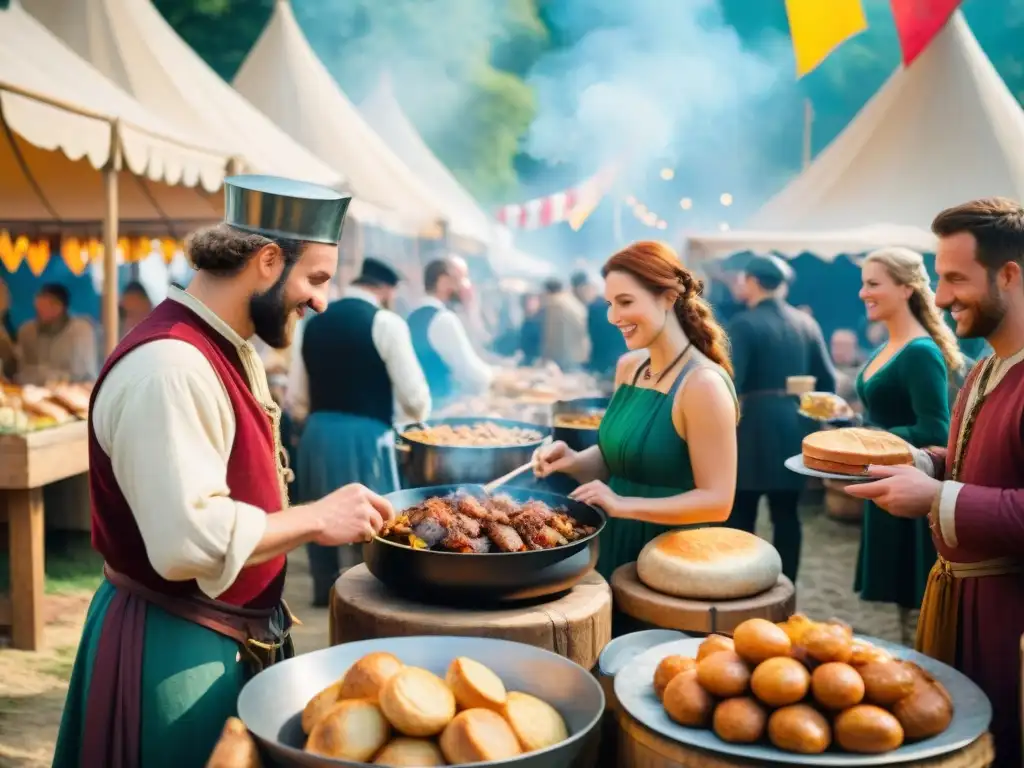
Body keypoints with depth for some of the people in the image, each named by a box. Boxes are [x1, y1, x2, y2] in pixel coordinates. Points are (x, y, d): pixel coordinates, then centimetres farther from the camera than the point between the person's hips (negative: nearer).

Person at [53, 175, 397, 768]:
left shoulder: (234, 351, 8)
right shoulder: (169, 365, -25)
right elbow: (188, 539, -30)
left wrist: (329, 515, 6)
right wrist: (316, 520, -21)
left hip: (240, 636, 10)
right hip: (177, 648, -10)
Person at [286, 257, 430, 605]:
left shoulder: (314, 323, 10)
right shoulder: (385, 322, -8)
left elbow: (295, 400, 12)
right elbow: (414, 398, -9)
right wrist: (418, 417, 13)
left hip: (316, 436, 6)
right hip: (364, 438, -6)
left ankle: (328, 596, 31)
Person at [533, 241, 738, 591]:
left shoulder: (703, 384, -19)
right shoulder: (628, 366, 3)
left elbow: (716, 501, -20)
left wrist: (623, 505, -26)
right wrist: (574, 461, -7)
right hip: (614, 547, 7)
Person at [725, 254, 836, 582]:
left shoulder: (744, 323, -9)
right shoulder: (806, 323, 9)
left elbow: (730, 383, -16)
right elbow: (827, 380, 10)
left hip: (755, 424, -6)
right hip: (794, 425, 6)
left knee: (741, 514, 2)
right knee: (786, 512, 10)